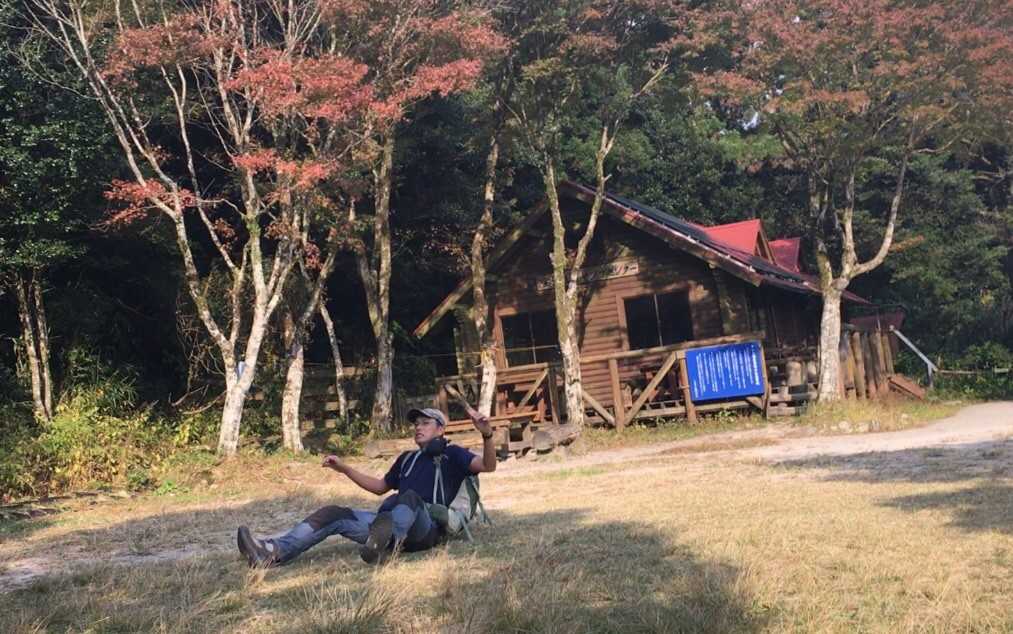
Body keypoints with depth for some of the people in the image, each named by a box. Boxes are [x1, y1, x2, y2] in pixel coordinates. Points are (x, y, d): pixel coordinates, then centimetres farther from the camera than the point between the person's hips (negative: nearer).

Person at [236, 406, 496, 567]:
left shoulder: (450, 454, 12)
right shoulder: (407, 459, 31)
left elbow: (487, 466, -5)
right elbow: (380, 486, 40)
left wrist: (486, 435, -24)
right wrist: (345, 468, 33)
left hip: (426, 529, -6)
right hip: (389, 522, 6)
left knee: (410, 497, -38)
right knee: (335, 515, -9)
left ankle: (384, 545, -69)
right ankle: (274, 552, -31)